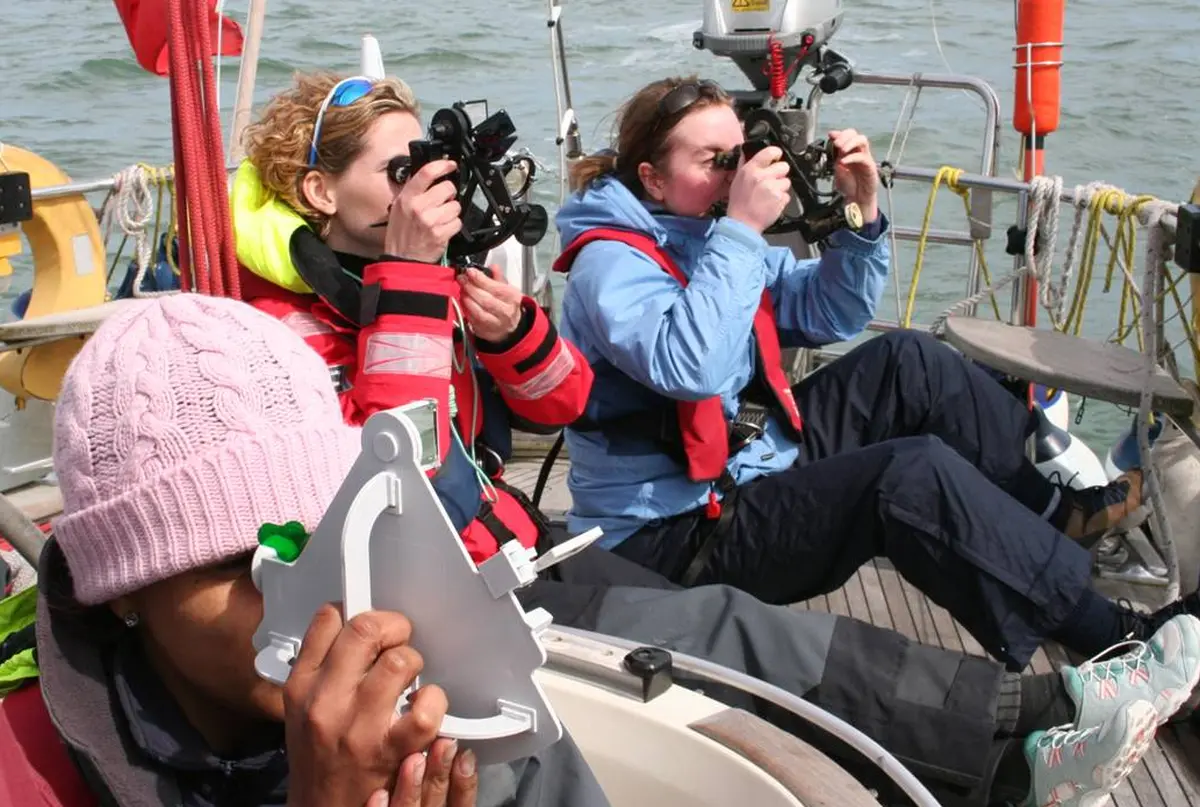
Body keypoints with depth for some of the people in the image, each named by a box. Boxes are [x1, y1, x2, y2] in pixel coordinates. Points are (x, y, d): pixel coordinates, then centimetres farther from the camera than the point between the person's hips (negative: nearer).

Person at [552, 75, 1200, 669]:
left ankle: (1055, 508, 13)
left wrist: (861, 215, -5)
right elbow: (689, 368, -36)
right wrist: (742, 228, -32)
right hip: (674, 534, -9)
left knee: (906, 363, 2)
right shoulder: (610, 261, -18)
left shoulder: (708, 234, 8)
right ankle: (1114, 638, -15)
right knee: (913, 473, -26)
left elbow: (829, 316, 11)